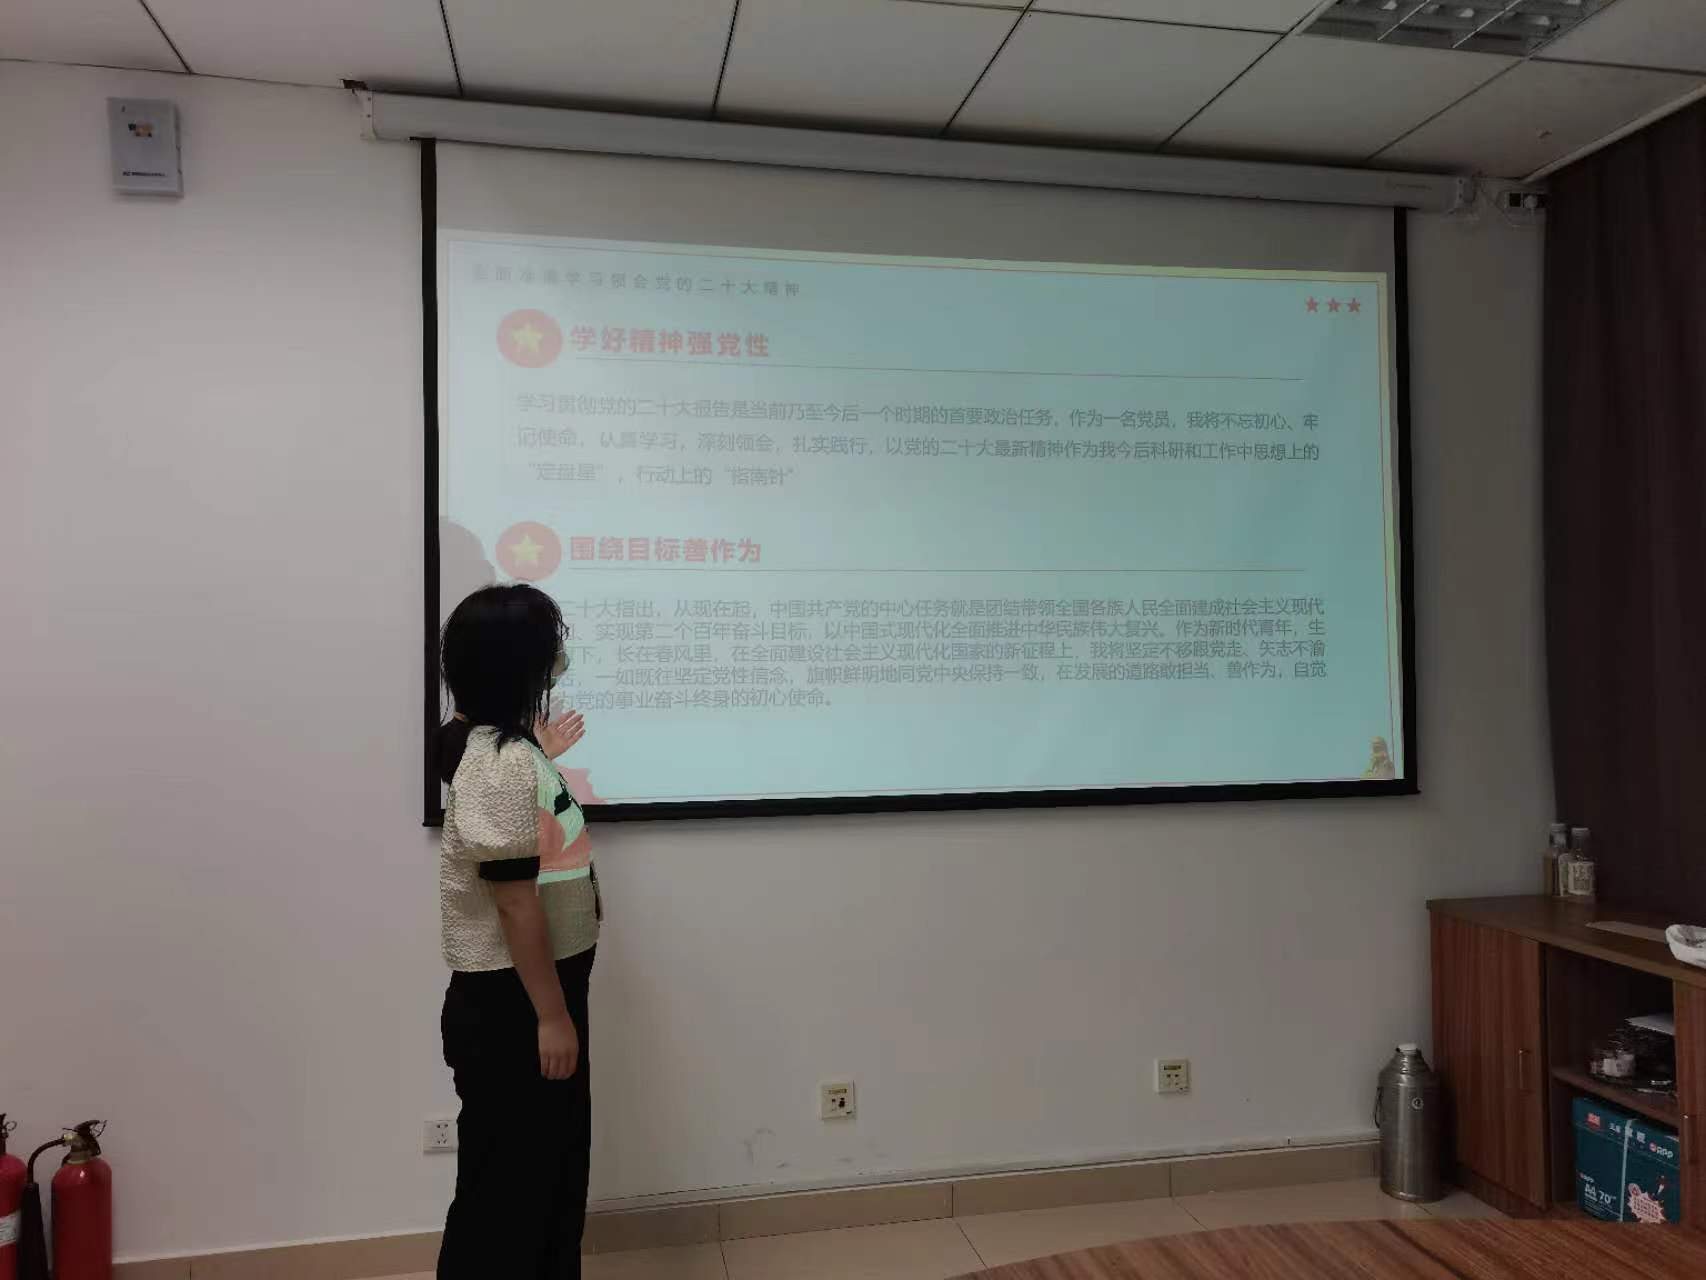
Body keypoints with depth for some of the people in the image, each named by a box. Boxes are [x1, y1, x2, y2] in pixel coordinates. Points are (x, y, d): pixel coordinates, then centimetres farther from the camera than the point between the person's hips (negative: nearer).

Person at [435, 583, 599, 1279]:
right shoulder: (503, 763, -24)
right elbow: (516, 901, -24)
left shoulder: (499, 744, 6)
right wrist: (552, 1014, -19)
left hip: (533, 991, 10)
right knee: (508, 1185, 5)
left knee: (554, 1170, 21)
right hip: (510, 1004, -10)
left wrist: (542, 760, 27)